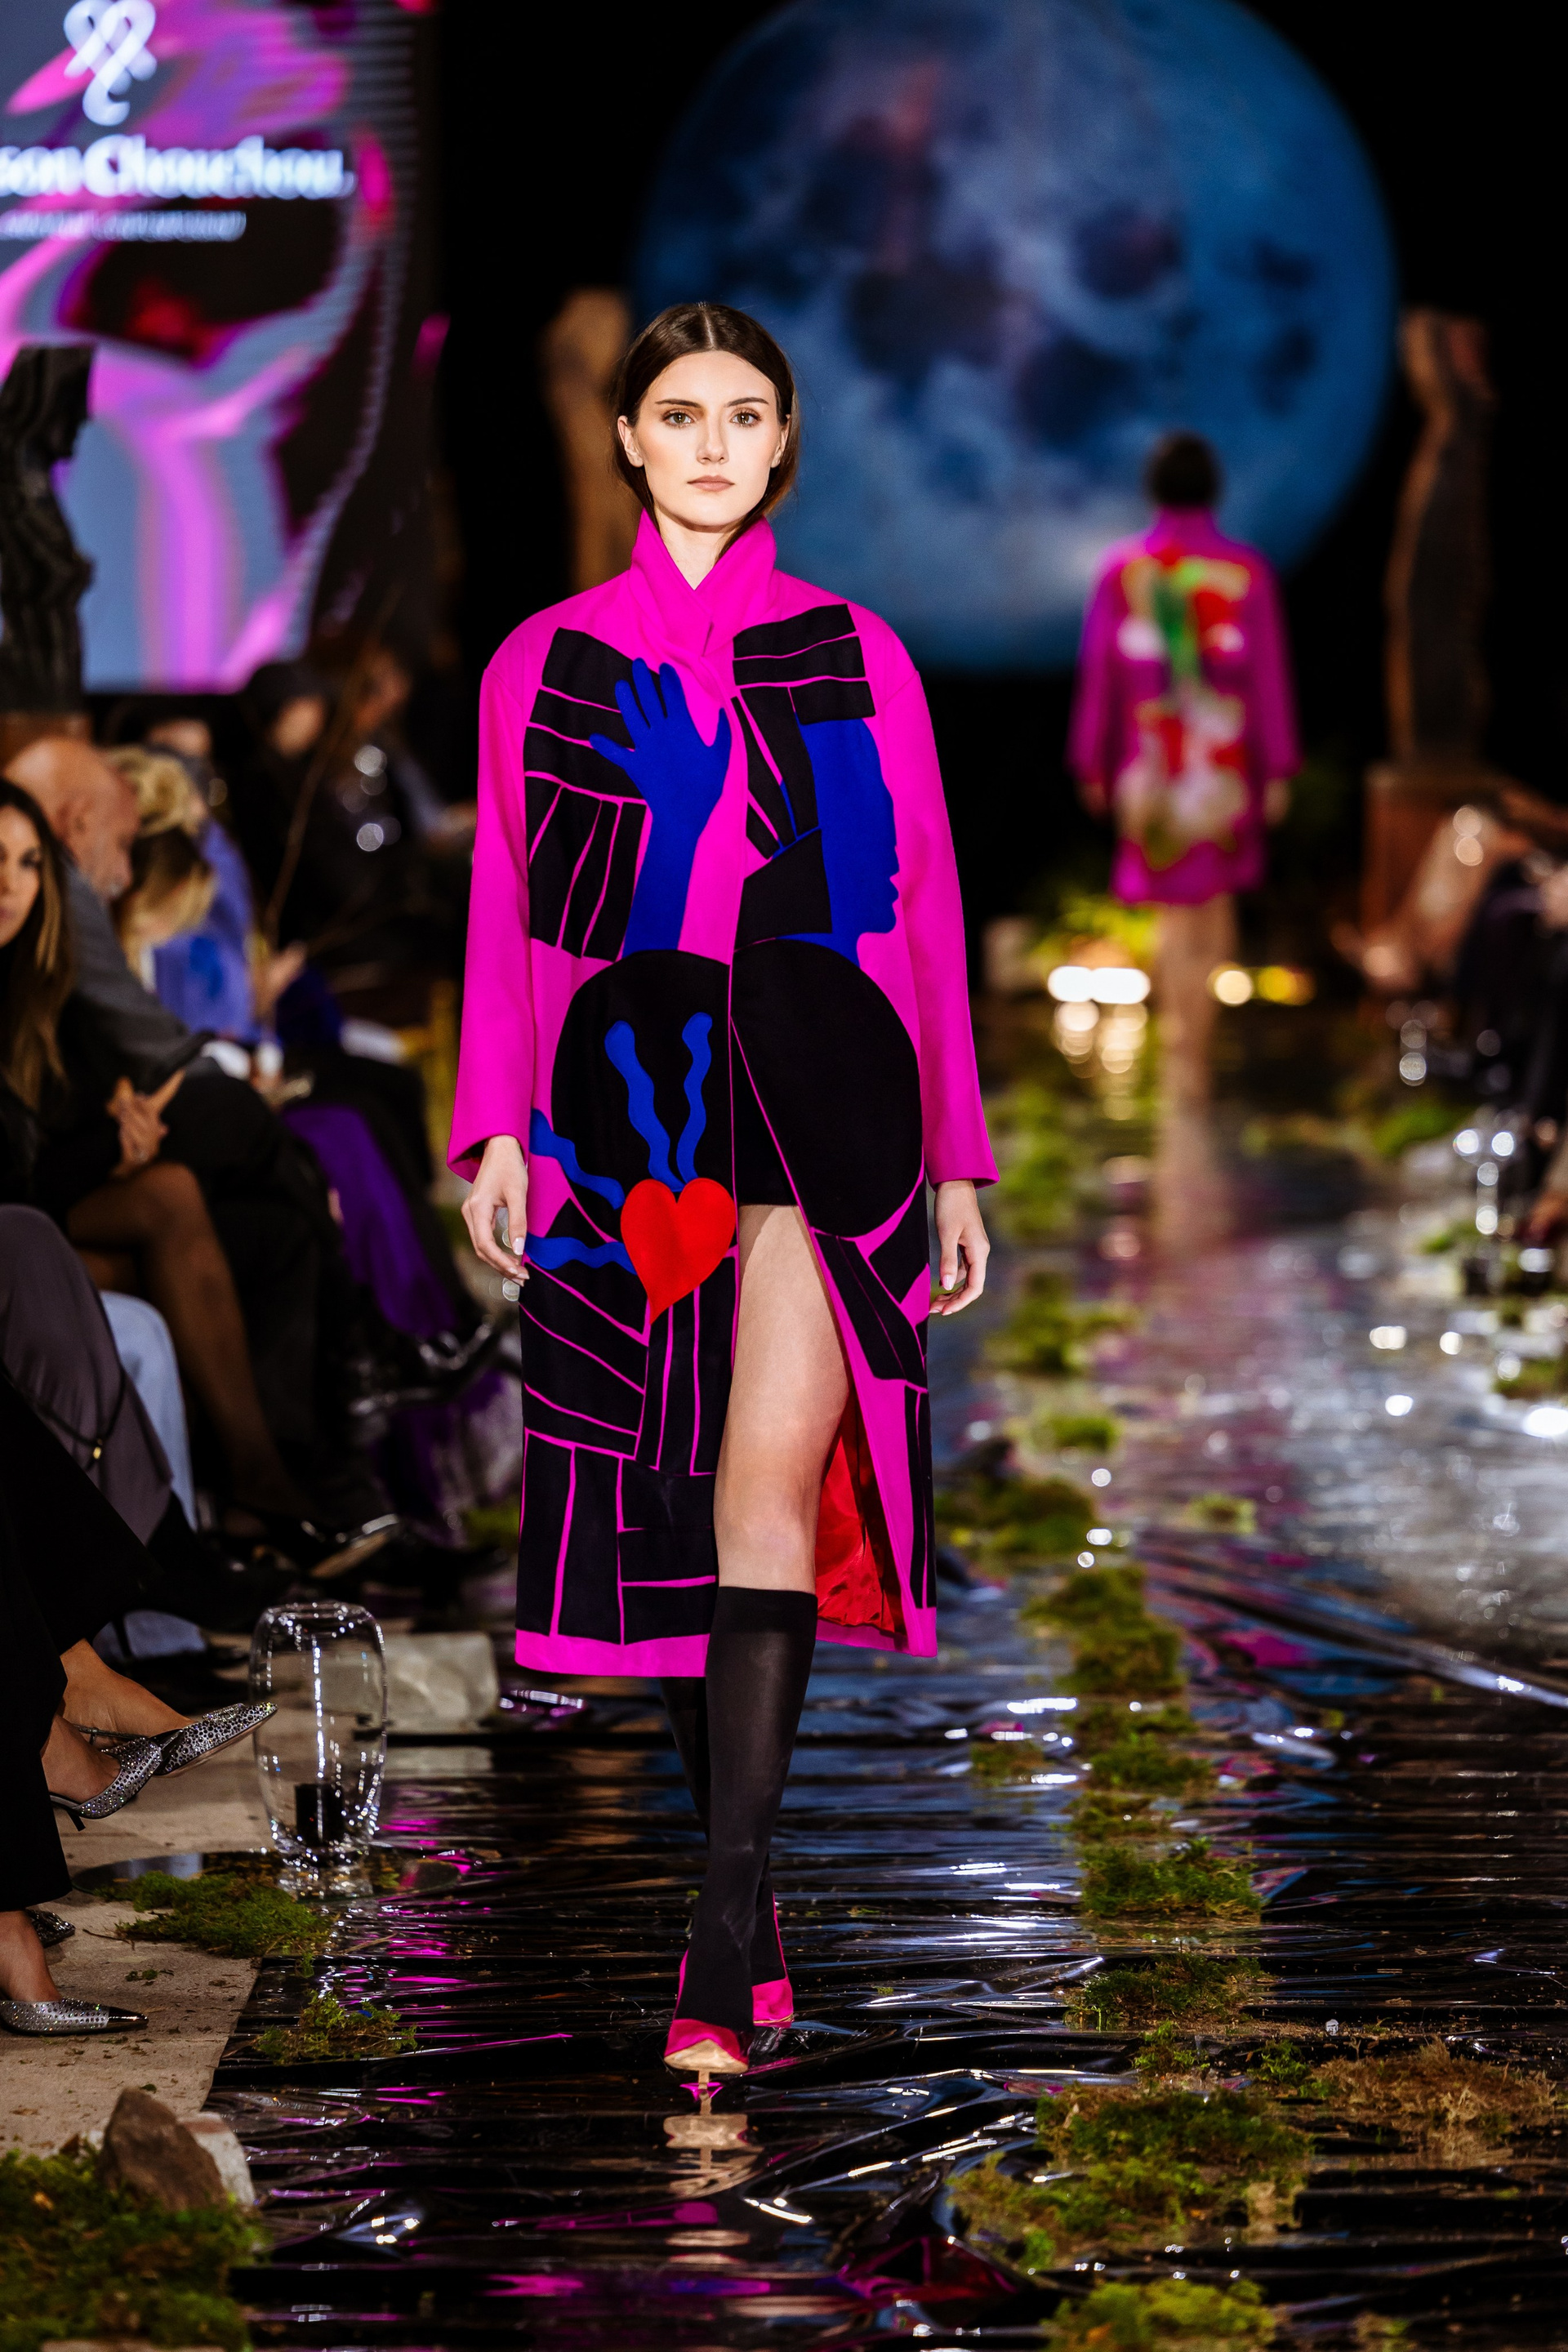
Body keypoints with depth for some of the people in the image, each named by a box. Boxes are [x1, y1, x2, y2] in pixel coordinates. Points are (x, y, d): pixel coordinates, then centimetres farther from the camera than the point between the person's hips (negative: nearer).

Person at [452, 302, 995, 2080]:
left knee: (772, 1466, -18)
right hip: (629, 1122, 2)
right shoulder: (545, 665, 12)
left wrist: (956, 1160, 9)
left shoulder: (856, 658, 11)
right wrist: (496, 1130, -1)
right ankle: (751, 1909, 15)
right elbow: (507, 919, 10)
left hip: (818, 1101, -1)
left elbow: (925, 917, 11)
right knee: (677, 1511, 4)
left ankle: (725, 1920, -23)